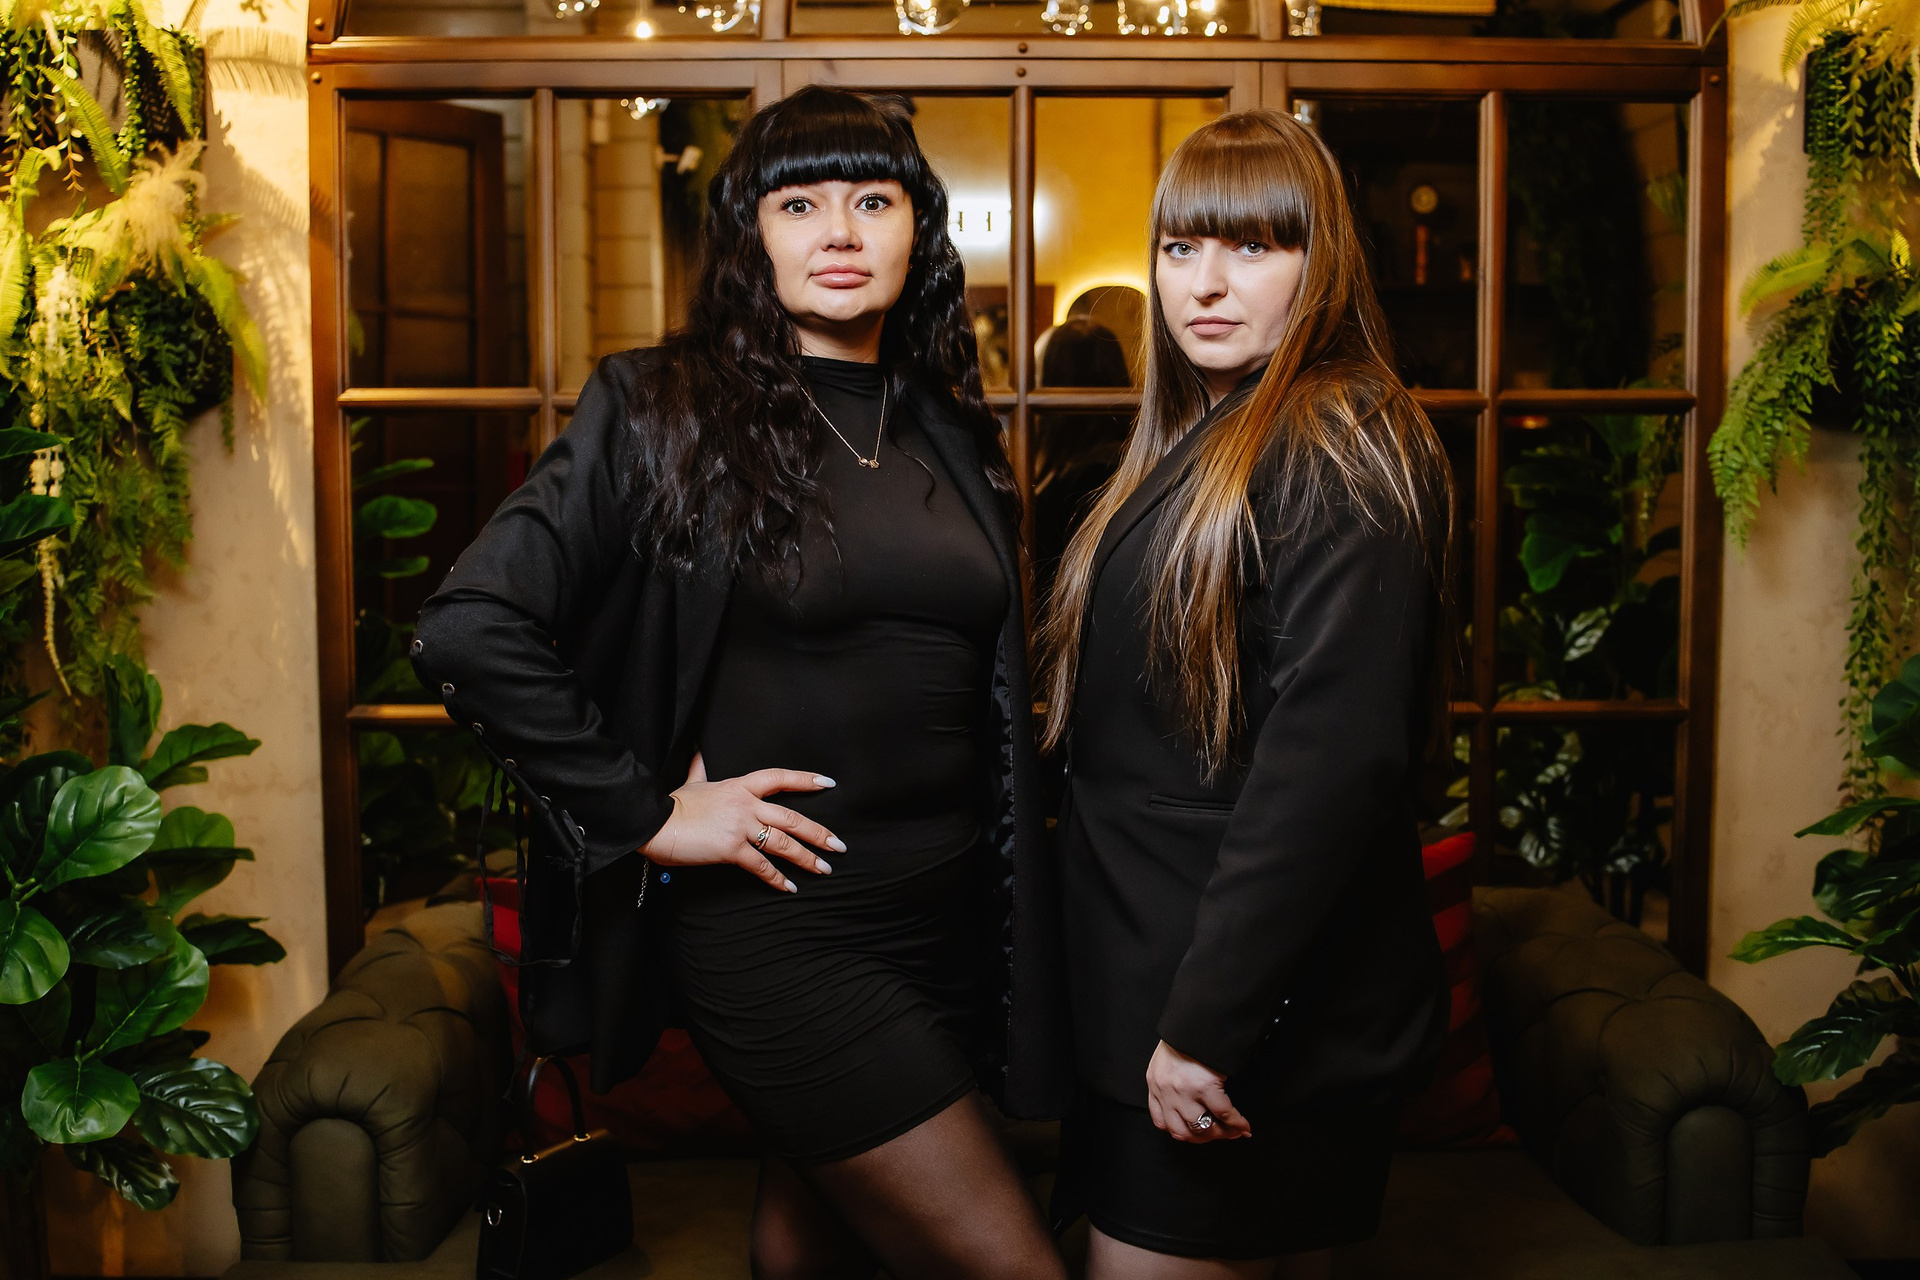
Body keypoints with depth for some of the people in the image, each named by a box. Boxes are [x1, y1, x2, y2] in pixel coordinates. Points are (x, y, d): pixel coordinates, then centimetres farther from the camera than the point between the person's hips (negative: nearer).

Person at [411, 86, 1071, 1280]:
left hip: (950, 913, 6)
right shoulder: (660, 411, -9)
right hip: (780, 924, -5)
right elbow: (471, 630, -14)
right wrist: (646, 811, -14)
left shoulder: (949, 432, 9)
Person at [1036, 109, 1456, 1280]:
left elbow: (1331, 758, -24)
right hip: (1153, 996, 9)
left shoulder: (1339, 448, -15)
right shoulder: (1196, 447, 14)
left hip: (1259, 1030, -9)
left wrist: (1204, 1027, -23)